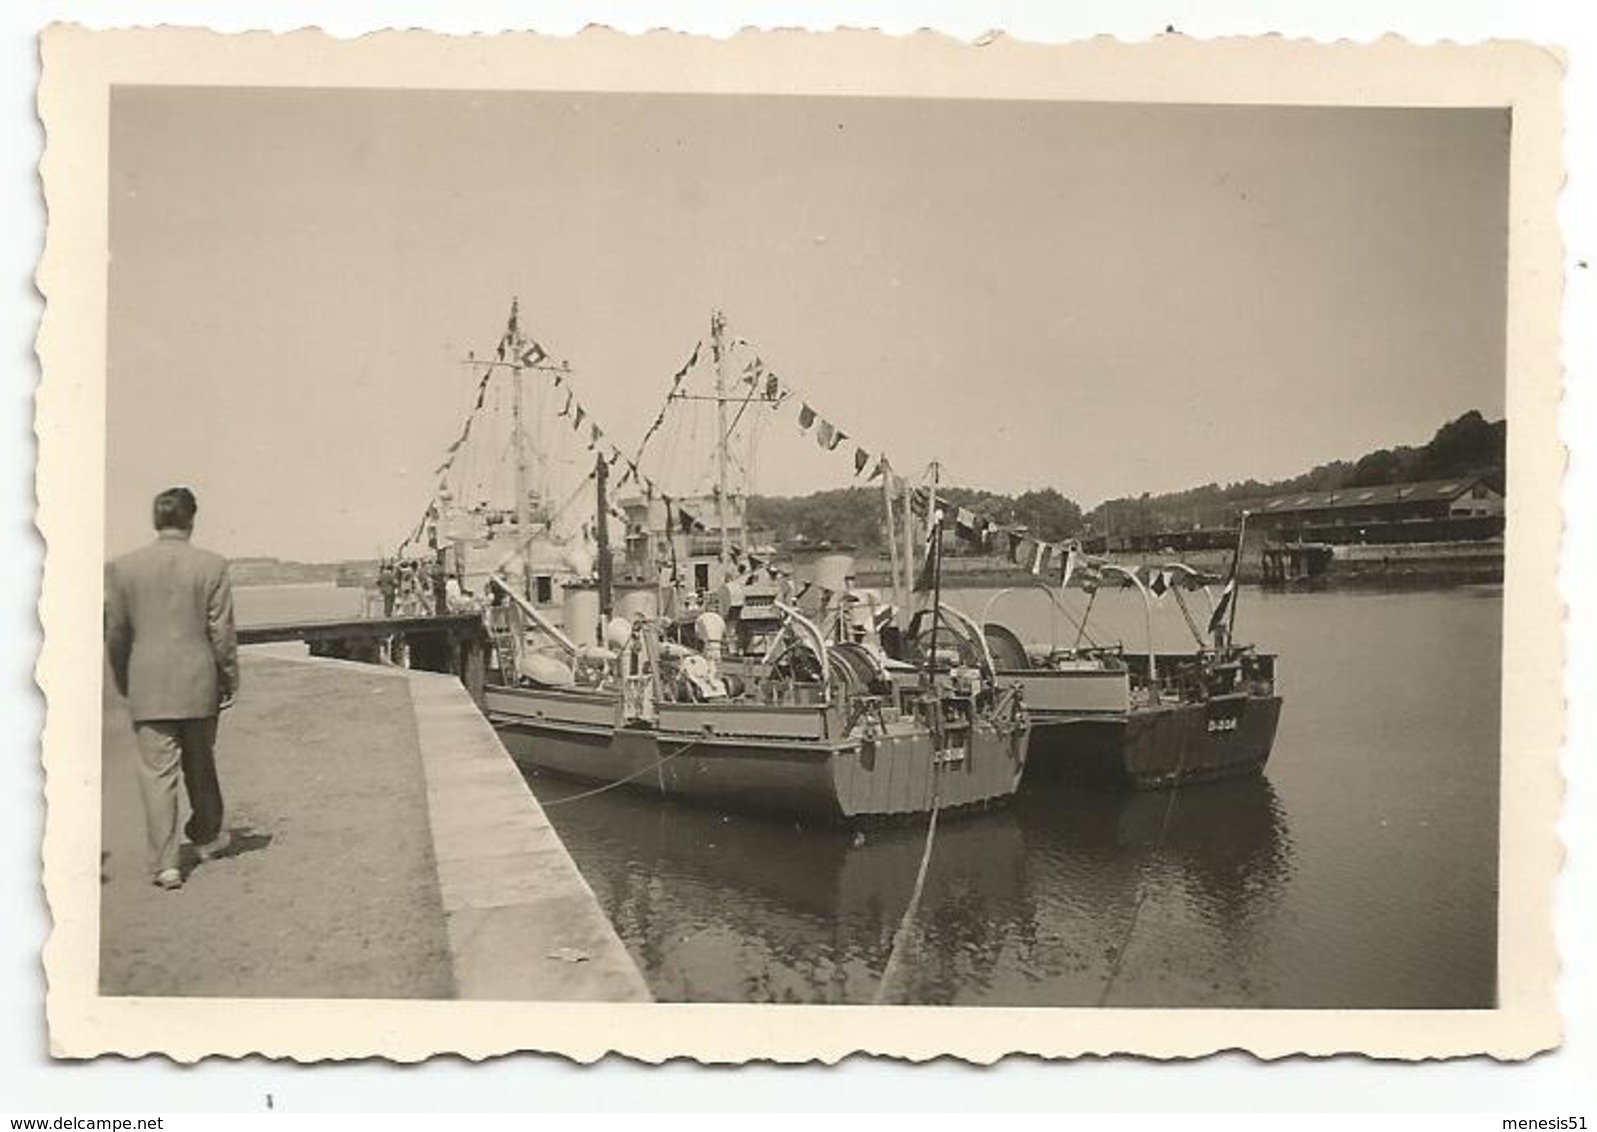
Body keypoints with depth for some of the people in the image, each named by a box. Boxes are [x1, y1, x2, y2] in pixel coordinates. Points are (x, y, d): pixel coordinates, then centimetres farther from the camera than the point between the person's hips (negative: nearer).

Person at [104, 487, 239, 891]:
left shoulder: (123, 567, -2)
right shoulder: (212, 565, -7)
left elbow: (116, 634, 4)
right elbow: (222, 632, -5)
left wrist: (123, 683, 17)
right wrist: (230, 681, 6)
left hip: (147, 687, 0)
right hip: (199, 683, 0)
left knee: (157, 772, 2)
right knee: (200, 764, 18)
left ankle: (165, 862, -1)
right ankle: (207, 836, 35)